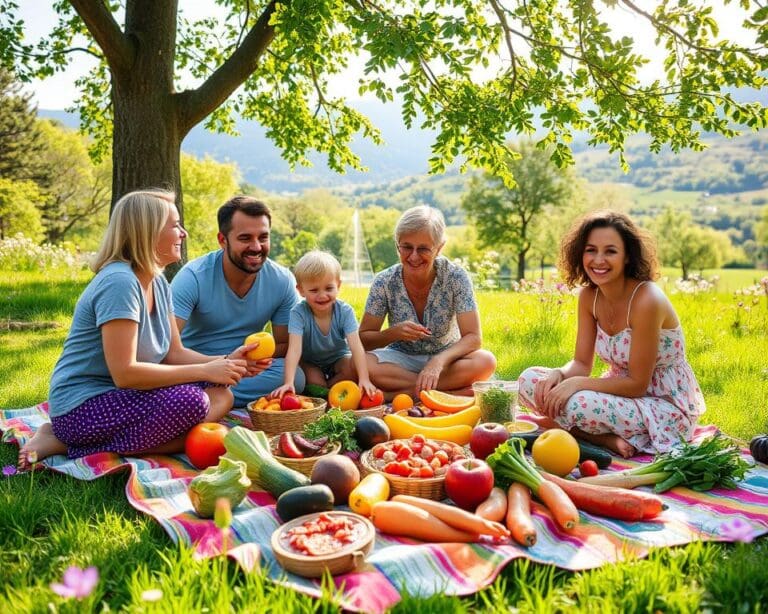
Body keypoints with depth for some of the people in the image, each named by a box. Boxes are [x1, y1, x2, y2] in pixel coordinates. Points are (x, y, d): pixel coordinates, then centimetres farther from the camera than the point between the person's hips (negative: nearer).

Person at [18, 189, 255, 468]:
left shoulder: (158, 284, 7)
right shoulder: (119, 282, -21)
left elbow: (175, 353, 6)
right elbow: (124, 372, -26)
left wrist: (225, 361, -9)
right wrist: (204, 371, -21)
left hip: (119, 396, 10)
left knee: (221, 395, -2)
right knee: (191, 402, -27)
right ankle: (72, 446, -11)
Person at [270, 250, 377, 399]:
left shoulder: (344, 311, -22)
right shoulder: (298, 313, -26)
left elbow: (356, 346, -32)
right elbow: (294, 348, -39)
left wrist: (364, 379, -47)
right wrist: (288, 383, -53)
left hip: (338, 359, 2)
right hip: (309, 363, -1)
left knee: (353, 368, -28)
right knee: (314, 379, -31)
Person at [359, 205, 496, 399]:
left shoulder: (455, 277, -16)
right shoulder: (384, 282, -13)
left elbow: (473, 337, -19)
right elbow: (363, 339, -8)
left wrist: (438, 361, -37)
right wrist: (394, 333, -29)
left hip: (446, 357, -1)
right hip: (401, 359, 1)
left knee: (486, 362, -31)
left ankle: (394, 393, -24)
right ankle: (456, 389, -23)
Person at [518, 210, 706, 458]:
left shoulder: (646, 300, -24)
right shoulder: (589, 295, -3)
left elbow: (637, 384, -21)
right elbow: (581, 363, 0)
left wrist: (577, 383, -27)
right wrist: (557, 374, -21)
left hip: (667, 407, -8)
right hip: (623, 389, 8)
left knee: (573, 404, -35)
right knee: (530, 380, -8)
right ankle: (610, 438, -9)